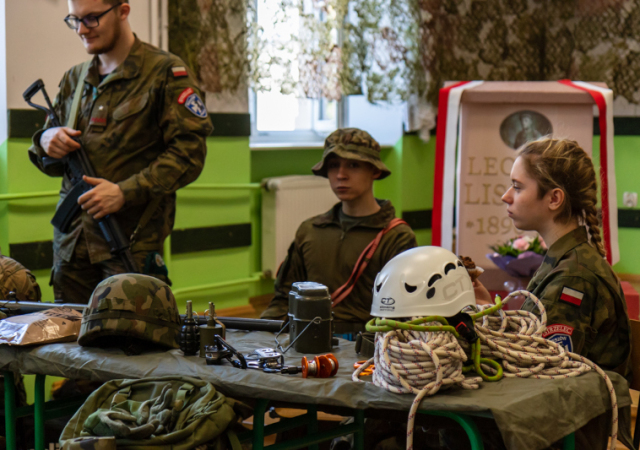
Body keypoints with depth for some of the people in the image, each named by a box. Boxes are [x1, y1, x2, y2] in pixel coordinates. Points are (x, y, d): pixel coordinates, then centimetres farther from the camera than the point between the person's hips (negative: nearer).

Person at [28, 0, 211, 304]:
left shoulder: (165, 72, 0)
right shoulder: (74, 80, 17)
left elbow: (189, 153, -9)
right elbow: (53, 165, 23)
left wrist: (125, 192, -18)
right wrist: (46, 142, -2)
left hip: (132, 244, -5)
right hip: (71, 242, 5)